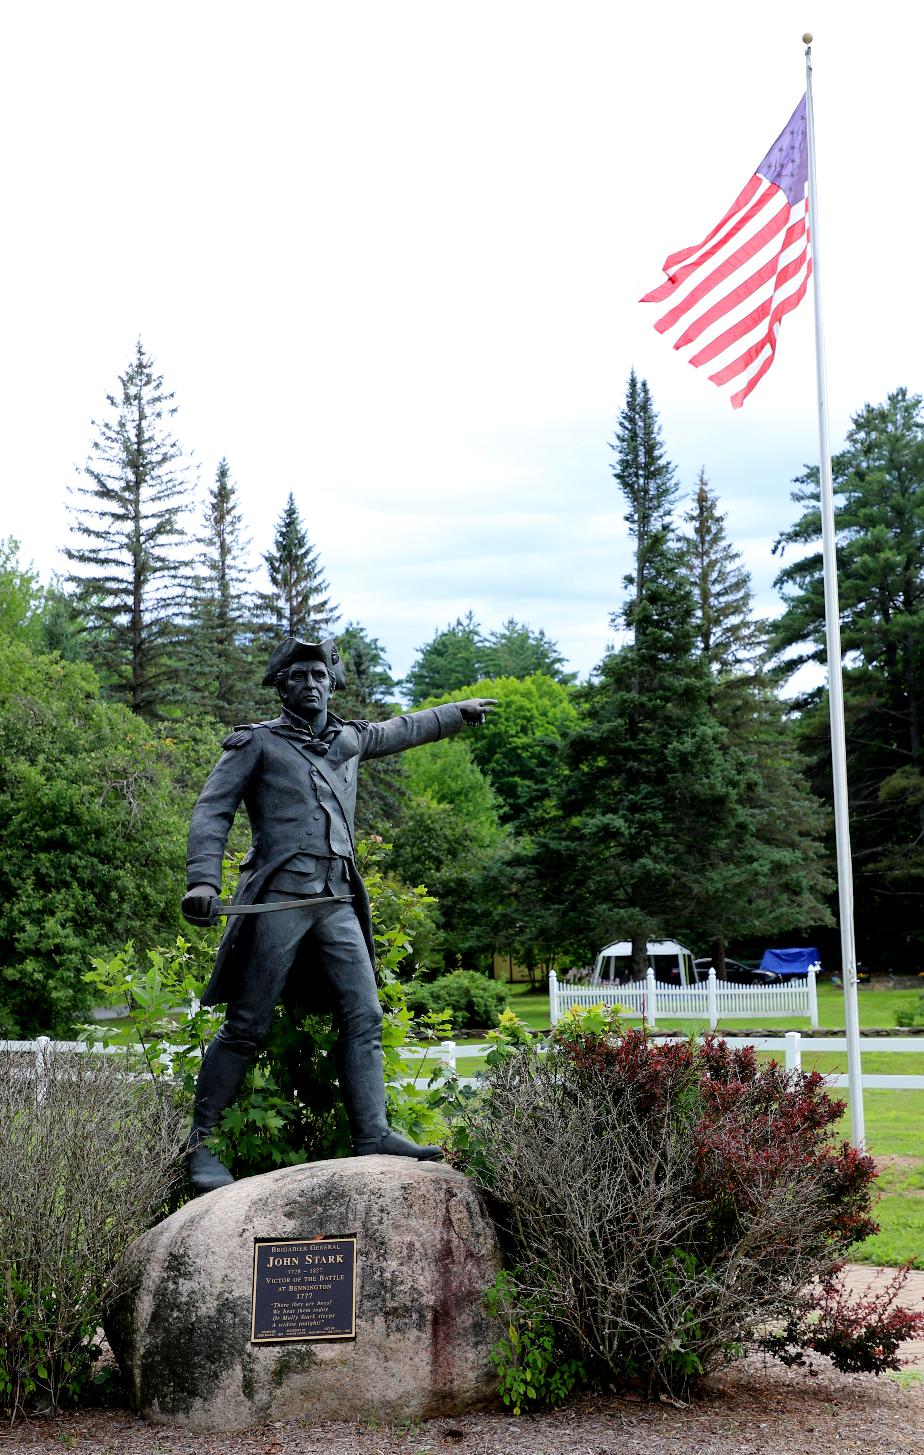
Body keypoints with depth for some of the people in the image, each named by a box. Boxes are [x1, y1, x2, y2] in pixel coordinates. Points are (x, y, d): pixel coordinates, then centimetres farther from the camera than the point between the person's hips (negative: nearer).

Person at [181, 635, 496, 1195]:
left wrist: (460, 712, 51)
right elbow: (213, 812, 0)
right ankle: (198, 1143, 2)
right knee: (247, 1028, -6)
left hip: (338, 904, 6)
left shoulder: (349, 741, 22)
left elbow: (404, 729, 40)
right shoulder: (257, 743, 6)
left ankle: (373, 1136, -7)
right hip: (278, 900, -5)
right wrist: (203, 878, -16)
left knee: (364, 1017, -5)